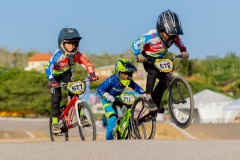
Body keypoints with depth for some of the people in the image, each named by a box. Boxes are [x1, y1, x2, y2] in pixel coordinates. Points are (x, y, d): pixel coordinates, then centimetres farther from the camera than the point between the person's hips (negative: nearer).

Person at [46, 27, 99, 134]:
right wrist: (52, 80, -59)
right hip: (56, 75, -3)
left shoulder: (76, 54, -23)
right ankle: (55, 122, -3)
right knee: (56, 98, -12)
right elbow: (49, 68, -43)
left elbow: (86, 63, -26)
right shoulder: (58, 55, -34)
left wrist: (92, 74, -45)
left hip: (67, 73, 3)